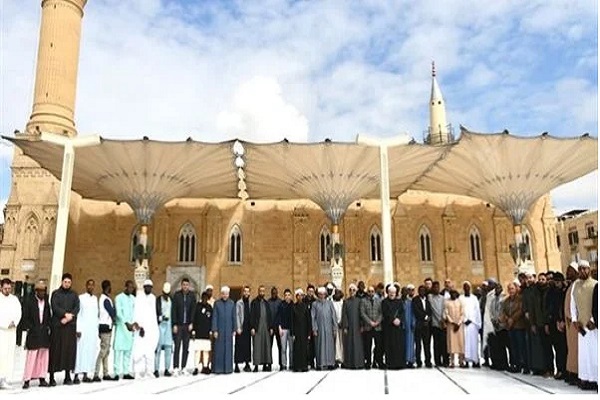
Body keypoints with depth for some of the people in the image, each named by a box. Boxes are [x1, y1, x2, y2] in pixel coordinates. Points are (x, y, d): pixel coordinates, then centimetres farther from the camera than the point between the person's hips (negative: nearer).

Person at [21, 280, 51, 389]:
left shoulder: (47, 300, 7)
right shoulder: (29, 300, -3)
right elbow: (25, 317, -3)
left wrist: (48, 326, 4)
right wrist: (29, 328, -9)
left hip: (44, 332, 4)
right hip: (33, 333, -4)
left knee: (44, 355, 5)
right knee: (31, 356, -4)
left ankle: (42, 378, 12)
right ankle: (27, 380, 4)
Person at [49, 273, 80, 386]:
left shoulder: (74, 295, 14)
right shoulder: (56, 293, 7)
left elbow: (77, 308, 4)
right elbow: (54, 307, -6)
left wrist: (69, 317, -11)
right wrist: (66, 314, -15)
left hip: (70, 325, 2)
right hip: (57, 325, -2)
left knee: (70, 349, 0)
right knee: (55, 349, -4)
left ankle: (68, 376, 6)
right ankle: (51, 377, 2)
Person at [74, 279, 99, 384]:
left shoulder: (95, 298, 14)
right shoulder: (81, 298, 0)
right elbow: (77, 314, -3)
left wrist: (97, 329, 10)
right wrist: (78, 329, -10)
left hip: (93, 330, 5)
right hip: (83, 329, -5)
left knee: (91, 352, 2)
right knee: (80, 351, -7)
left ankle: (86, 374, 7)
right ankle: (76, 375, -4)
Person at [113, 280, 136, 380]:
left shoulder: (133, 298, 13)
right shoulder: (119, 298, -5)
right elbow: (118, 313, -13)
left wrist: (134, 322, -4)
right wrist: (126, 324, -22)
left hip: (130, 327, 5)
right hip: (121, 326, -5)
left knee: (128, 350, 4)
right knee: (119, 349, -7)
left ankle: (126, 372, 8)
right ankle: (117, 373, -5)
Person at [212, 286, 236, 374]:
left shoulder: (232, 303, 4)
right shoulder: (217, 303, -1)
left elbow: (234, 317, 6)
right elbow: (214, 317, -2)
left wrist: (234, 330, 3)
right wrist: (214, 330, -8)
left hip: (228, 330, 2)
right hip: (219, 329, -2)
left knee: (228, 348, 4)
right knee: (219, 349, 0)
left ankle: (228, 368, 12)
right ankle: (218, 368, 7)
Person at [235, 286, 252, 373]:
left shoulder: (250, 303, 9)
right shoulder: (239, 303, 1)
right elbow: (237, 316, -2)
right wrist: (238, 328, -9)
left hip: (248, 328, 3)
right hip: (241, 328, -3)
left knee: (248, 346, 6)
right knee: (239, 346, -3)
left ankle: (247, 364, 14)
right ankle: (237, 365, 1)